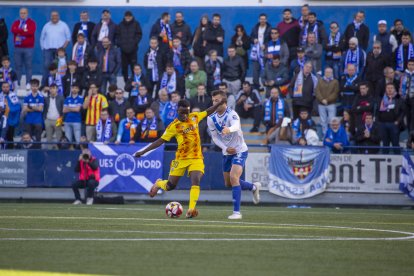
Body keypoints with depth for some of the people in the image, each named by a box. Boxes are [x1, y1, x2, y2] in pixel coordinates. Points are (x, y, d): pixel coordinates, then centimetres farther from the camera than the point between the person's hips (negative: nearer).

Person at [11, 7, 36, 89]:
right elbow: (13, 30, -7)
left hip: (28, 48, -3)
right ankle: (17, 83, 4)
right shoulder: (16, 23, 13)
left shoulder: (31, 22, 3)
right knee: (18, 66, 2)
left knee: (28, 66, -3)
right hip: (18, 48, 3)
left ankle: (28, 83, -2)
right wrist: (24, 31, -12)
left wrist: (19, 33, -9)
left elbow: (31, 32, -15)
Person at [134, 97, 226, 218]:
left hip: (196, 157, 1)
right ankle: (158, 184, 38)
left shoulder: (194, 117, 3)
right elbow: (161, 141, -4)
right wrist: (143, 151, -8)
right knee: (170, 186, 2)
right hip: (181, 158, -1)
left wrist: (220, 103, 9)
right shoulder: (174, 126, -7)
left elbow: (208, 112, 19)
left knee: (196, 181, -22)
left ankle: (191, 210, -24)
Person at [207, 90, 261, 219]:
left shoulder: (232, 114, -23)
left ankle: (236, 212, -20)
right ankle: (254, 187, 43)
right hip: (227, 152, 7)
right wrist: (225, 148, -14)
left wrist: (229, 129, -70)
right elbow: (215, 137, 3)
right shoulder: (211, 118, -5)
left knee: (233, 177, -24)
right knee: (228, 183, 15)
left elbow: (236, 125, -46)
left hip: (239, 150, -7)